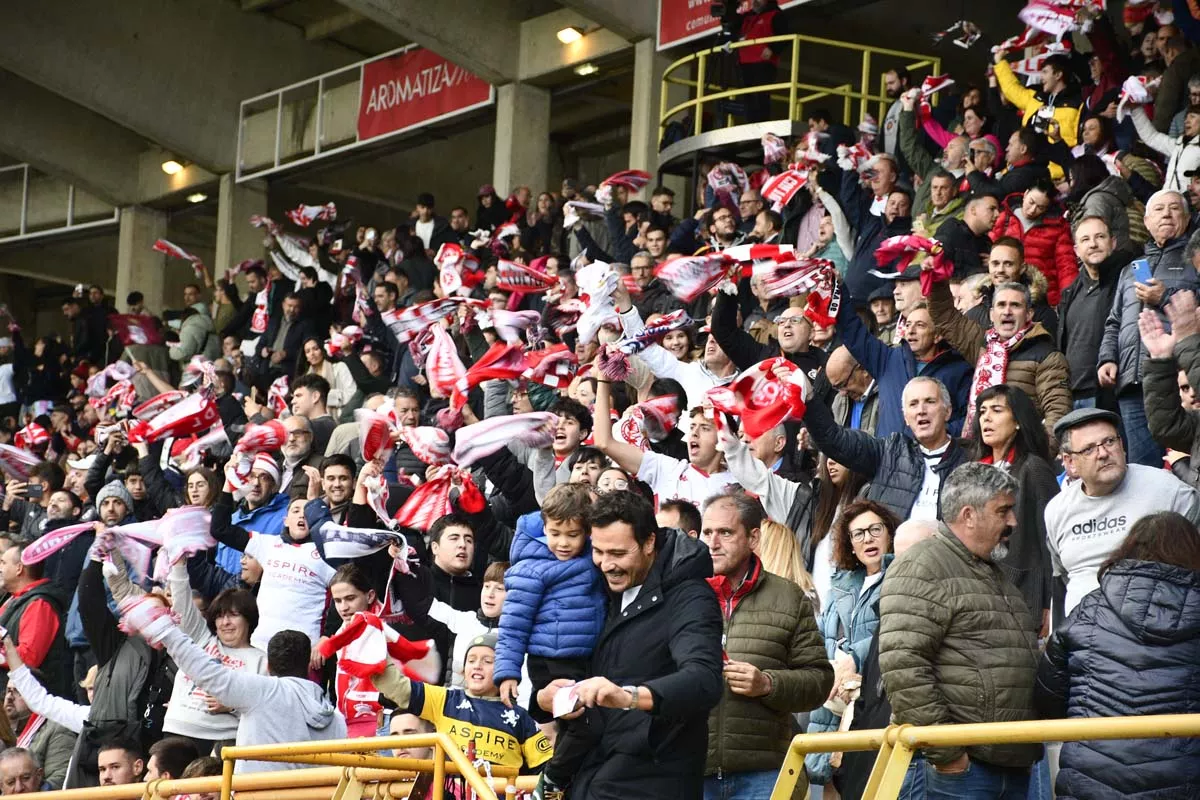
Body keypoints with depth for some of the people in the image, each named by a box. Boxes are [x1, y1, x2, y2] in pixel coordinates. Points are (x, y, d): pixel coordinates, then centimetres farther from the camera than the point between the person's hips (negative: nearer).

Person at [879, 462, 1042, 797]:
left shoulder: (996, 574, 22)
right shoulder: (921, 568, -7)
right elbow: (902, 665, -18)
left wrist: (1030, 749, 19)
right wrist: (944, 752, -19)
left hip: (1015, 766, 9)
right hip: (961, 763, -9)